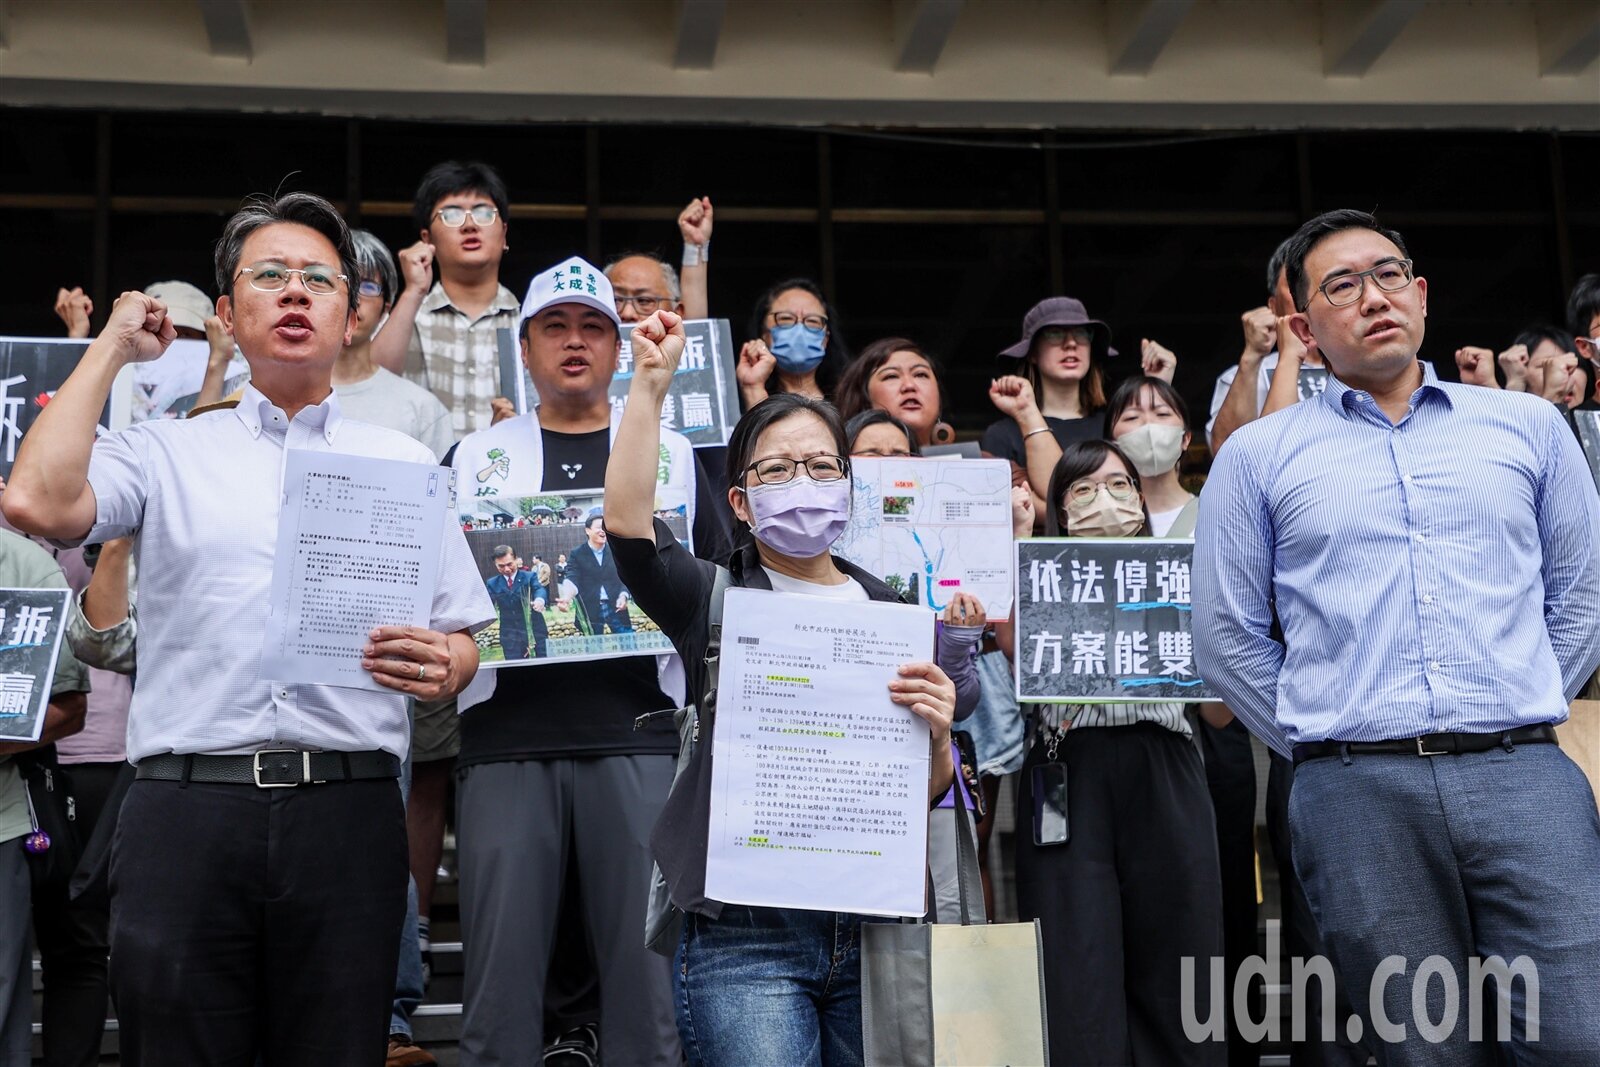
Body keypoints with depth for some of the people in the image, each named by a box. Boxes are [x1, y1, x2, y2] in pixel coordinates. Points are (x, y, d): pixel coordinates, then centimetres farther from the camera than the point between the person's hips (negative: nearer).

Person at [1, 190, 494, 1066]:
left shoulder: (405, 462, 15)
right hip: (186, 805, 0)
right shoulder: (166, 452, 13)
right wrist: (110, 349, 5)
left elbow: (462, 639, 14)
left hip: (346, 812, 1)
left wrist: (438, 666, -10)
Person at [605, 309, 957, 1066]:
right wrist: (649, 384, -19)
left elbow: (928, 794, 11)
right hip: (745, 935, -3)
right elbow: (627, 524, -16)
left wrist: (936, 734, -10)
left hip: (875, 923, 4)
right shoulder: (715, 599, 4)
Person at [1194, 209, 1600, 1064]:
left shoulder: (1527, 426, 13)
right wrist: (1321, 743, 6)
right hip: (1359, 796, -1)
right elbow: (1228, 637, 9)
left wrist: (1523, 714, 10)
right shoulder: (1257, 456, 8)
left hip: (1526, 778, 1)